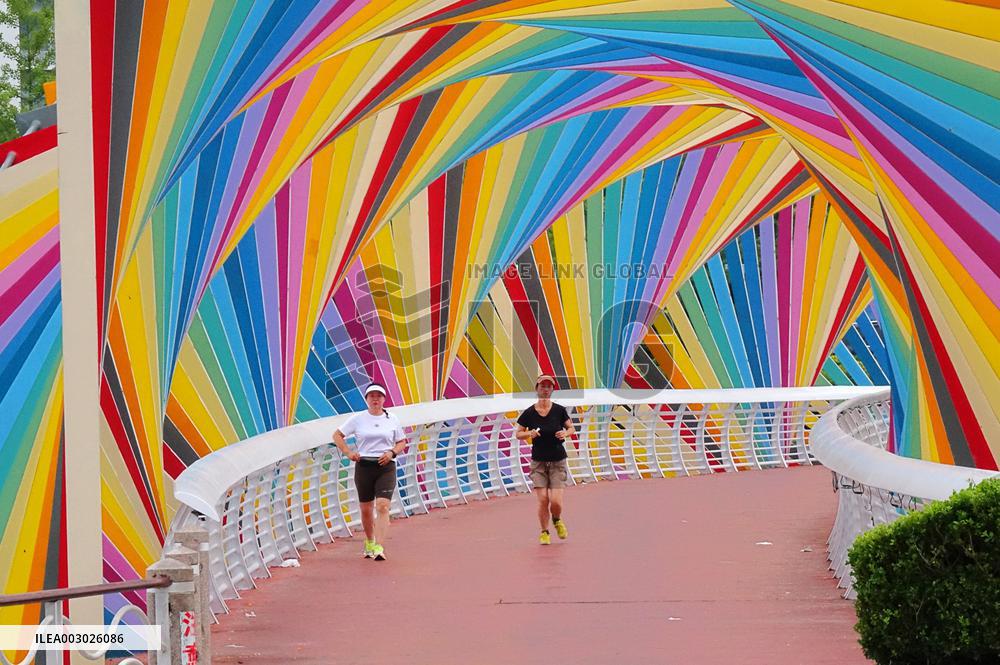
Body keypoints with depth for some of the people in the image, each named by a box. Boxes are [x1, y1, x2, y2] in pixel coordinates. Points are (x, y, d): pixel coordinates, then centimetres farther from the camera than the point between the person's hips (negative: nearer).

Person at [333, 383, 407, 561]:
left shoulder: (392, 420, 7)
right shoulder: (358, 419, 3)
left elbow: (402, 442, 13)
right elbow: (337, 435, 9)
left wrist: (392, 452, -7)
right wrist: (348, 453, -5)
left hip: (386, 467, -1)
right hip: (364, 467, 1)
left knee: (383, 507, -16)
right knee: (366, 509, 10)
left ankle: (379, 548, -24)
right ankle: (369, 543, 33)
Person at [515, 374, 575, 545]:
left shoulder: (559, 410, -3)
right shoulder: (529, 413, -3)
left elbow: (572, 428, 9)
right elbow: (518, 434, 4)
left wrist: (566, 433, -14)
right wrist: (529, 434, -16)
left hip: (558, 461, 0)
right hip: (538, 462, 0)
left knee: (555, 501, -10)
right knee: (543, 500, -8)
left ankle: (557, 520, 24)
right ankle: (544, 532, 14)